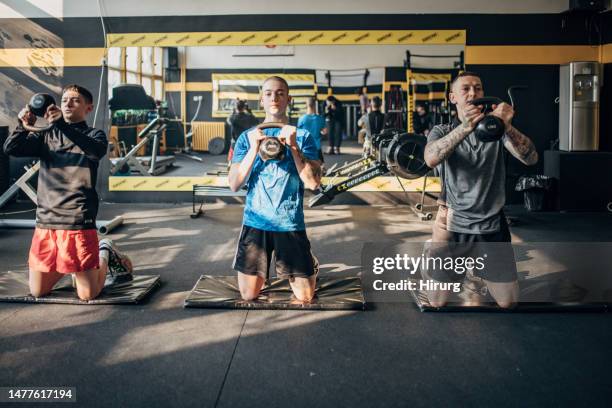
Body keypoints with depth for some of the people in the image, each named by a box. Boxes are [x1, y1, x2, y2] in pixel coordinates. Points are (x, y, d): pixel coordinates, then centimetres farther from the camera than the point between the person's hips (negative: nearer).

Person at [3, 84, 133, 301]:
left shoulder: (94, 135, 2)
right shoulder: (46, 135, 12)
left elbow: (97, 151, -22)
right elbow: (10, 148, -1)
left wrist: (61, 124, -31)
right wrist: (23, 127, -19)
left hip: (79, 222, -4)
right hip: (45, 220, 4)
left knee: (88, 294, -4)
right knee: (37, 292, 10)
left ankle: (105, 255, 24)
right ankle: (74, 265, 35)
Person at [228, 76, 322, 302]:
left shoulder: (303, 136, 0)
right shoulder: (247, 137, 3)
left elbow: (313, 182, -12)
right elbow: (234, 184, -6)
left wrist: (293, 146, -21)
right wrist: (254, 149, -18)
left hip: (291, 224, -1)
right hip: (255, 222, 1)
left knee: (305, 297, 3)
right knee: (249, 296, 6)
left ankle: (310, 264, 35)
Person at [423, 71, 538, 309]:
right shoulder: (442, 131, -2)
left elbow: (531, 159, -17)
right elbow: (431, 159, -26)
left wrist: (508, 128, -37)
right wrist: (465, 128, -42)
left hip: (491, 225, 1)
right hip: (453, 224, -1)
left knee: (508, 302, 5)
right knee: (437, 302, 2)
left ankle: (481, 274, 37)